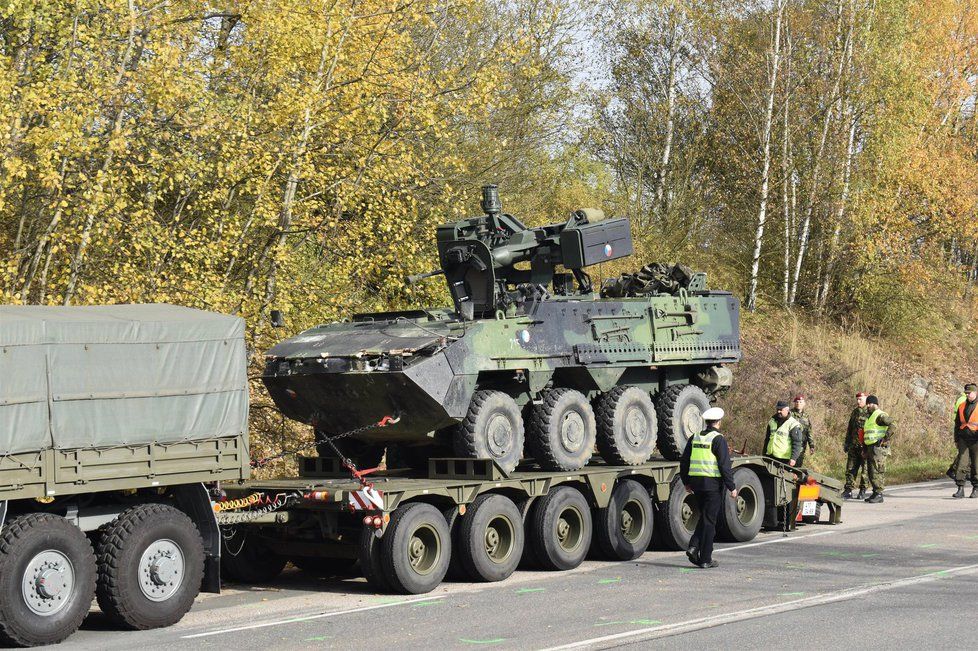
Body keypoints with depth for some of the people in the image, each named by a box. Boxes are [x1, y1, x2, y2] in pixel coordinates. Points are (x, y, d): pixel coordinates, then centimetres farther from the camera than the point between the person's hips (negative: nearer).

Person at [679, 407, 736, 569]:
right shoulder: (718, 439, -10)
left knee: (704, 517, 20)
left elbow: (684, 462, 13)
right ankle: (705, 559, 4)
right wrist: (732, 487, -8)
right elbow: (725, 465, -14)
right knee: (709, 520, 1)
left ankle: (694, 546, 2)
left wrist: (687, 482, 24)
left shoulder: (695, 438, 9)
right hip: (713, 483, -5)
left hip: (696, 482, 5)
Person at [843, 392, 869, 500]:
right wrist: (846, 443, 20)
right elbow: (849, 429, 23)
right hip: (853, 446, 6)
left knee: (865, 469, -1)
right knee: (850, 468, 4)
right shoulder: (854, 412, 17)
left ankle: (863, 491, 6)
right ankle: (848, 490, 5)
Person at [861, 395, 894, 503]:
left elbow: (892, 424, -23)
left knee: (877, 472, -12)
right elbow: (865, 435, 26)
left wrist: (885, 438, -22)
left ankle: (879, 495, -11)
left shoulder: (880, 415, -9)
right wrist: (864, 450, 22)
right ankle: (875, 493, 18)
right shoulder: (868, 417, 21)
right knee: (870, 472, 12)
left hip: (879, 448, -10)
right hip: (870, 448, 10)